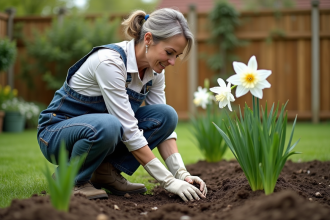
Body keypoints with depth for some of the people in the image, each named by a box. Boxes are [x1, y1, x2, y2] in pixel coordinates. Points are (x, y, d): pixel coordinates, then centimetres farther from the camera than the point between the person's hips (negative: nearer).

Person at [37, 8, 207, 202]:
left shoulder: (154, 71, -6)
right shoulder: (110, 62, -29)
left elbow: (163, 124, -4)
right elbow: (129, 131, -31)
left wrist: (182, 174, -18)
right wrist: (169, 181, -30)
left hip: (99, 128, 7)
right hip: (58, 132, -7)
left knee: (166, 115, -14)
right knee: (107, 126, -40)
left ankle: (106, 171, -4)